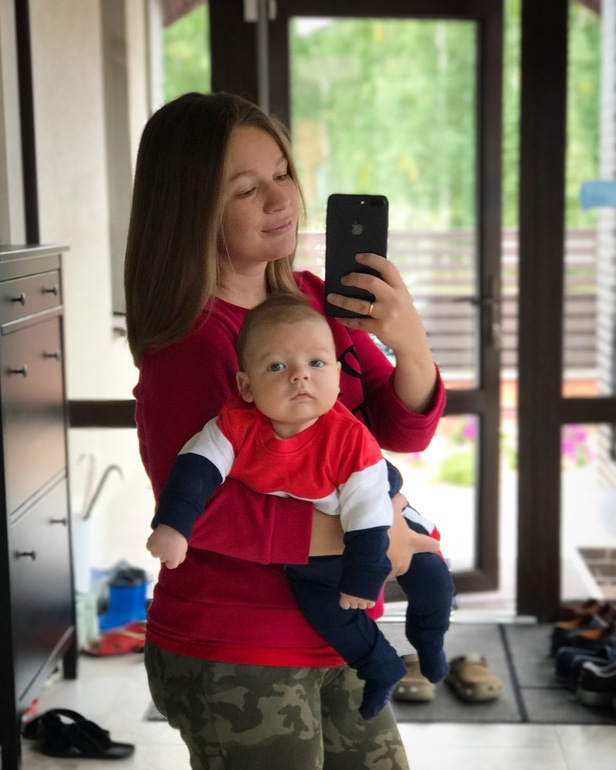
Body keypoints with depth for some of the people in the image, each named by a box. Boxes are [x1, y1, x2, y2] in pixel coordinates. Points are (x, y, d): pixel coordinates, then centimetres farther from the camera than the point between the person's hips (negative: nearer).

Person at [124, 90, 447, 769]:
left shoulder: (315, 300, 3)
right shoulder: (187, 339, -18)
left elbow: (405, 432, 0)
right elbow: (200, 511, -27)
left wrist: (410, 343, -21)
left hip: (335, 642, 7)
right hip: (234, 661, -7)